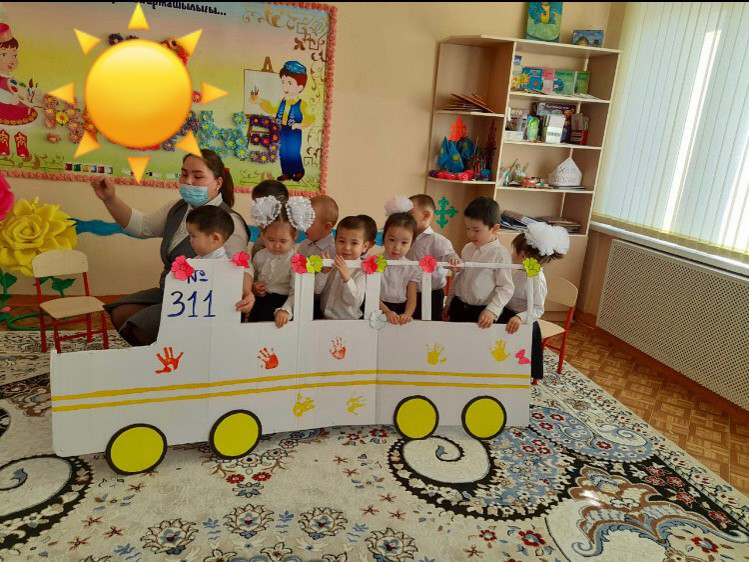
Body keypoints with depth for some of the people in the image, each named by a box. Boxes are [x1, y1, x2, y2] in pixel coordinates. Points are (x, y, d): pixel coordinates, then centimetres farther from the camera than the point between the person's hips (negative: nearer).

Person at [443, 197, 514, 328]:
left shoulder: (500, 253, -14)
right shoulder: (467, 249, 5)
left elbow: (506, 287, -13)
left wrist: (492, 311, -20)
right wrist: (449, 303, 17)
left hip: (482, 313, -5)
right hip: (458, 307, 6)